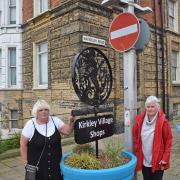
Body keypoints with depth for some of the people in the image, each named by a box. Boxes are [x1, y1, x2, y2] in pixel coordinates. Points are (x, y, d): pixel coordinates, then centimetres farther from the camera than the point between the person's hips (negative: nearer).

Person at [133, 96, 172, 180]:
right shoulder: (139, 120, -3)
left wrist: (165, 159, -9)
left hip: (158, 162, -3)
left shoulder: (163, 122, -12)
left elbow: (168, 141, -8)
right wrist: (137, 153, 5)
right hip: (144, 161, 3)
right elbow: (135, 137, 7)